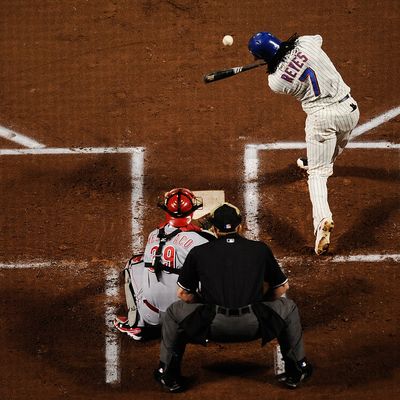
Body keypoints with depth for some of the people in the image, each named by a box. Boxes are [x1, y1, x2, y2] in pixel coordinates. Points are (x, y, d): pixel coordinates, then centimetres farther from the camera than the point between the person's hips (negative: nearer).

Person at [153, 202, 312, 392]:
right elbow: (281, 288, 26)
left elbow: (183, 294, 22)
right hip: (255, 326, 1)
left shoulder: (198, 252, 14)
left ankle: (167, 375, 27)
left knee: (174, 311, 28)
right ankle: (297, 371, 32)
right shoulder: (260, 249, 16)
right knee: (288, 307, 31)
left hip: (213, 326, 0)